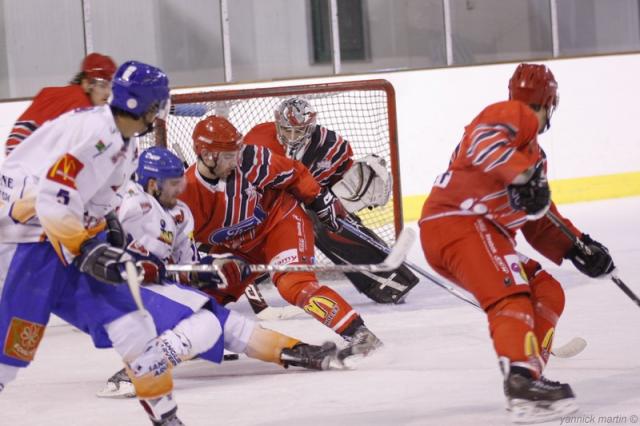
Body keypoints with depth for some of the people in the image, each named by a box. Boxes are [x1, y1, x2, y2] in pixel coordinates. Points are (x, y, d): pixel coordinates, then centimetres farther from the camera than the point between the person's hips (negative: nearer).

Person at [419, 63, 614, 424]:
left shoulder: (533, 155, 30)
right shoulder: (516, 115, -1)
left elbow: (540, 223, 28)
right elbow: (483, 141, -23)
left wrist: (576, 248, 15)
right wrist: (524, 174, -31)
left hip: (482, 233, 10)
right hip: (458, 222, -10)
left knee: (547, 293, 10)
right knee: (511, 293, -26)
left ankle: (526, 382, 4)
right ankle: (523, 381, -44)